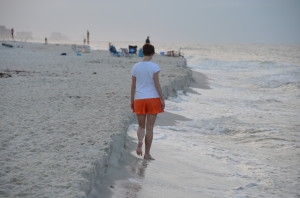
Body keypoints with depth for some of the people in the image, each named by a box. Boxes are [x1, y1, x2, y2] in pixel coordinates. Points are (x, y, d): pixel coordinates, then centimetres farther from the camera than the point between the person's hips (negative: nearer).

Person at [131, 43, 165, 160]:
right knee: (149, 127, 4)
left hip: (139, 100, 3)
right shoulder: (154, 66, -7)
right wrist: (162, 99, -5)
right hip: (153, 98, -3)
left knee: (141, 126, 15)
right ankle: (147, 153, 7)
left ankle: (140, 141, -16)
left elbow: (133, 86, 6)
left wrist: (132, 101, 13)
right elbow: (156, 84, -11)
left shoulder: (135, 67, 3)